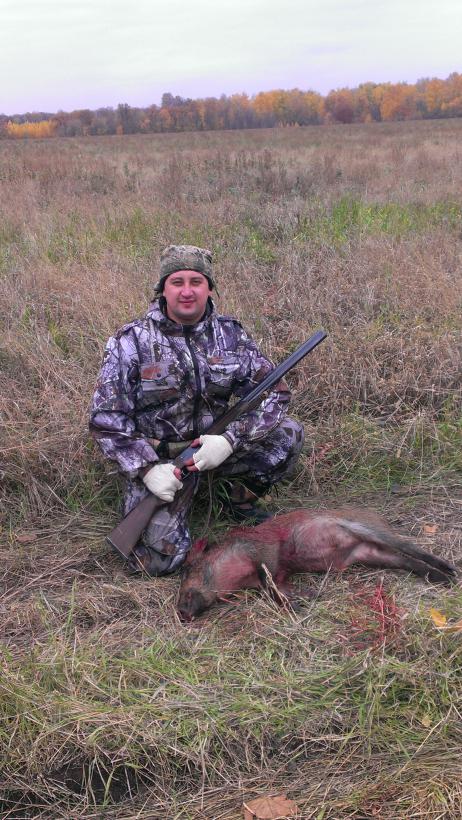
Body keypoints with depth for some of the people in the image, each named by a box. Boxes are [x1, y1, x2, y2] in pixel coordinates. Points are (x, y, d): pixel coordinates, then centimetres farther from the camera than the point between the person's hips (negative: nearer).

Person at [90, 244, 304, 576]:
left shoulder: (230, 333, -5)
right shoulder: (131, 341, -14)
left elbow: (274, 392, -8)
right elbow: (107, 418, -12)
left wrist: (230, 439, -22)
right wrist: (146, 468, -24)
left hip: (215, 444, 3)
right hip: (158, 458, -3)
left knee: (287, 433, -18)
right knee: (158, 558, -17)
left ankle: (243, 499, 8)